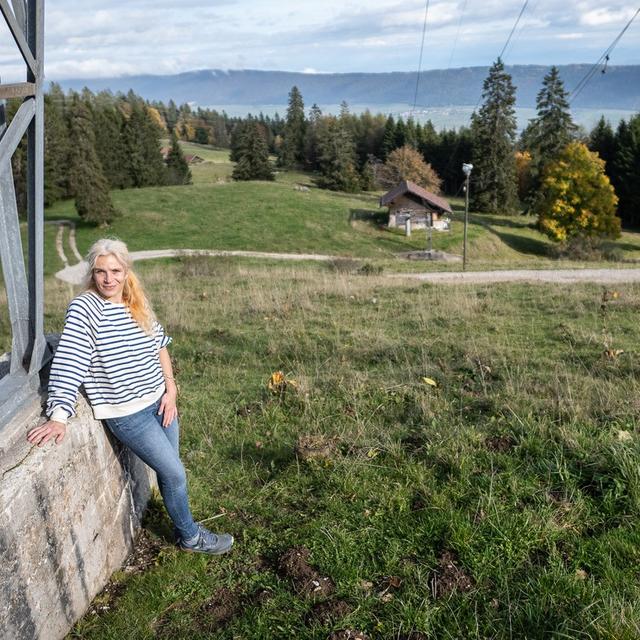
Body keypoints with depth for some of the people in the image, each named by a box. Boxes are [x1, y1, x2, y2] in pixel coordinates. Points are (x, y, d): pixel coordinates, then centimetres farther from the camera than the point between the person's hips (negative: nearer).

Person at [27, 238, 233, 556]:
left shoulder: (138, 304, 2)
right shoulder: (84, 308, -17)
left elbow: (159, 346, 11)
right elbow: (68, 362, -25)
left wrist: (170, 387, 1)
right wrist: (58, 417, -33)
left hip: (160, 401, 6)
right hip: (127, 414, -5)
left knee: (168, 469, 18)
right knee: (175, 474, 2)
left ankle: (181, 521, 41)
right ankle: (191, 537, 26)